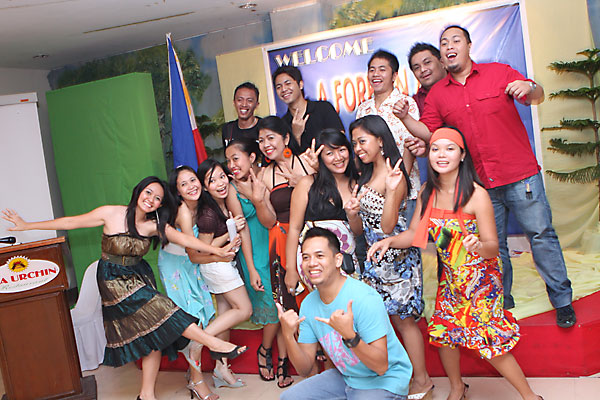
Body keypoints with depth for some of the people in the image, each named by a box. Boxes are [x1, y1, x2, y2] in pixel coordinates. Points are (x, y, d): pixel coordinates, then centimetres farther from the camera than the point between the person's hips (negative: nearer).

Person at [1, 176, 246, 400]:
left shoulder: (155, 225, -2)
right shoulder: (112, 214, -12)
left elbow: (184, 239, -10)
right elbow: (71, 222, -5)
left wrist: (217, 250, -20)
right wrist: (27, 225, 0)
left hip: (139, 278, 5)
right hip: (114, 281, -5)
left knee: (155, 335, -1)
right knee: (160, 313, -20)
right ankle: (214, 343, -15)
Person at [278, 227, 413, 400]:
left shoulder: (365, 298, -26)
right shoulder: (308, 304, -4)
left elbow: (381, 367, -26)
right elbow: (305, 369, -3)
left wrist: (350, 336, -41)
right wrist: (288, 336, -20)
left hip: (384, 381, -6)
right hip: (345, 377, 7)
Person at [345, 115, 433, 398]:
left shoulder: (394, 176, -14)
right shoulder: (365, 177, 10)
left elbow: (387, 226, -21)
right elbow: (360, 229, 10)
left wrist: (392, 189, -32)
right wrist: (352, 213, -11)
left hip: (398, 257, -8)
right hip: (375, 258, 8)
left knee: (402, 318, 2)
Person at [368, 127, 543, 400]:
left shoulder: (476, 194, -19)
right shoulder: (427, 194, -2)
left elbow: (492, 246, -19)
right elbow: (414, 234, 5)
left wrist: (478, 246, -41)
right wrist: (389, 241, -13)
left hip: (480, 278, -5)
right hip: (450, 277, 6)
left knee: (488, 342, -5)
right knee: (442, 333, 10)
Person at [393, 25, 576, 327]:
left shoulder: (498, 72, 1)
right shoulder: (437, 94, 7)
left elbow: (538, 97, 1)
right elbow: (427, 132, 7)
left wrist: (530, 88, -22)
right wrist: (405, 118, -10)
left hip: (520, 175, -2)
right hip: (480, 183, 2)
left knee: (541, 235, 1)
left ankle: (562, 301, 14)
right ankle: (501, 299, 26)